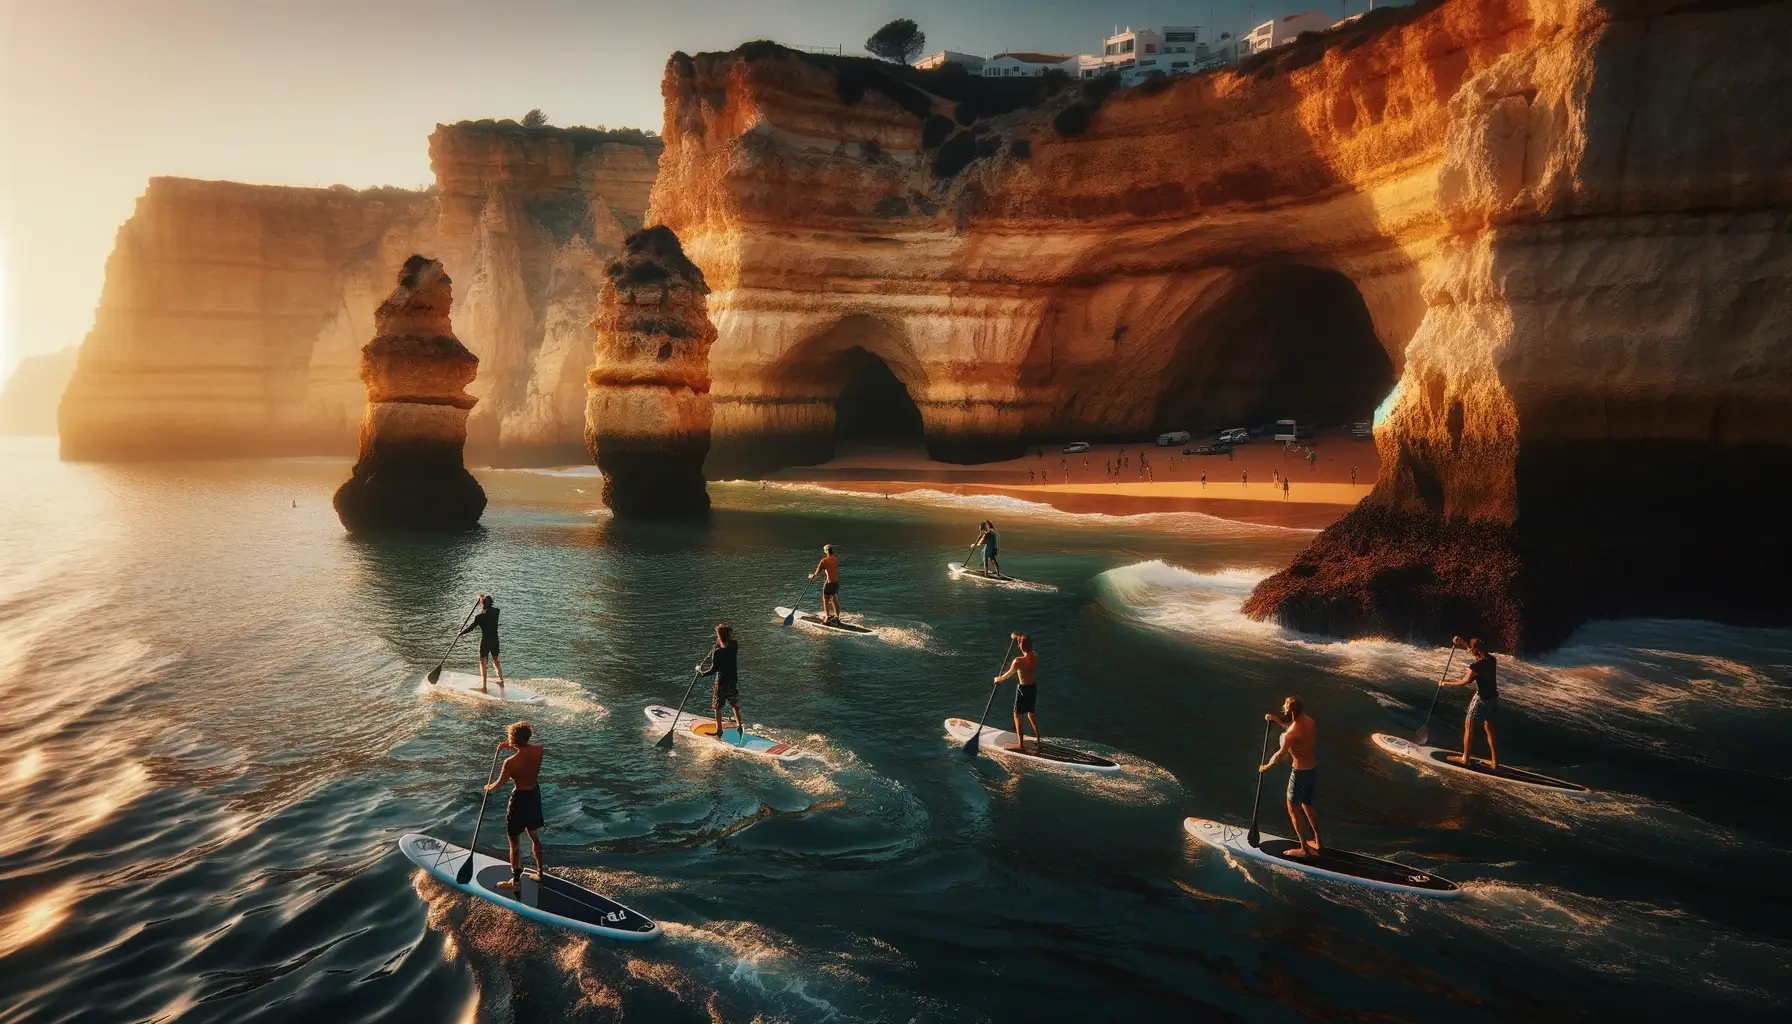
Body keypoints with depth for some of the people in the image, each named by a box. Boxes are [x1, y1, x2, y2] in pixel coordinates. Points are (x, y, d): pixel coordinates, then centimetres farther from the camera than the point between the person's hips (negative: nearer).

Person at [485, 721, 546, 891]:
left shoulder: (510, 762, -27)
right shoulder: (539, 750, -12)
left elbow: (499, 783, -10)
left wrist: (488, 787, 11)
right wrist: (511, 746, 8)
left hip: (520, 799, -6)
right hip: (535, 794, 6)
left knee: (514, 843, 11)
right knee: (534, 836, 25)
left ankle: (516, 881, 22)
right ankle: (539, 872, 38)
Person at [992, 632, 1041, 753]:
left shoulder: (1018, 661, -27)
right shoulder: (1035, 656, -10)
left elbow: (1008, 674, -11)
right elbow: (1029, 645, 15)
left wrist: (998, 679, 8)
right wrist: (1019, 636, 23)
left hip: (1023, 689, -7)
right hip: (1033, 687, 7)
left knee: (1017, 715, 9)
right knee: (1030, 713, 24)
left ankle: (1021, 744, 13)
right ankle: (1038, 739, 32)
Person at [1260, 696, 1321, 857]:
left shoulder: (1292, 733, -26)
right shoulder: (1309, 721, -1)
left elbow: (1281, 754, -24)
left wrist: (1266, 767, -9)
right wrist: (1277, 720, 19)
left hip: (1300, 771, -8)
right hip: (1312, 767, 8)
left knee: (1292, 808, 6)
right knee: (1307, 805, 22)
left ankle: (1304, 849, 8)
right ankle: (1317, 844, 31)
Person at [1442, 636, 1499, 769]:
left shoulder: (1475, 666, -23)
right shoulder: (1491, 659, -3)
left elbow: (1463, 682, -9)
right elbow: (1474, 653, 18)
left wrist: (1446, 683, 4)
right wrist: (1461, 642, 13)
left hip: (1481, 698, -7)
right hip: (1493, 697, 7)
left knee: (1468, 726, 8)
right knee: (1489, 728, 18)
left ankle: (1465, 758, 17)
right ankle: (1494, 761, 23)